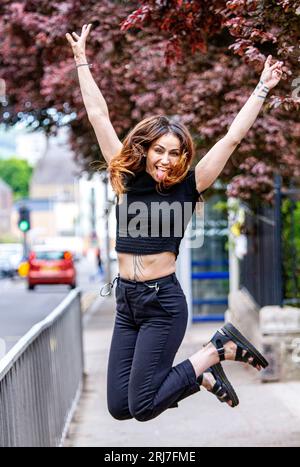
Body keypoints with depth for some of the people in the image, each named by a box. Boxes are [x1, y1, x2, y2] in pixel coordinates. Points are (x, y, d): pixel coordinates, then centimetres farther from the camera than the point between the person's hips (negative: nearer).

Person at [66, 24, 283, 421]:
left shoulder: (187, 187, -3)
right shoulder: (126, 178, 5)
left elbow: (232, 138, -1)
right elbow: (99, 116, 9)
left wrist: (262, 89, 1)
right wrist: (81, 60, 12)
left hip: (164, 302, -5)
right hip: (127, 301, 5)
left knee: (142, 407, -9)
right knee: (119, 406, 3)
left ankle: (218, 350, 11)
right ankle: (202, 375, 25)